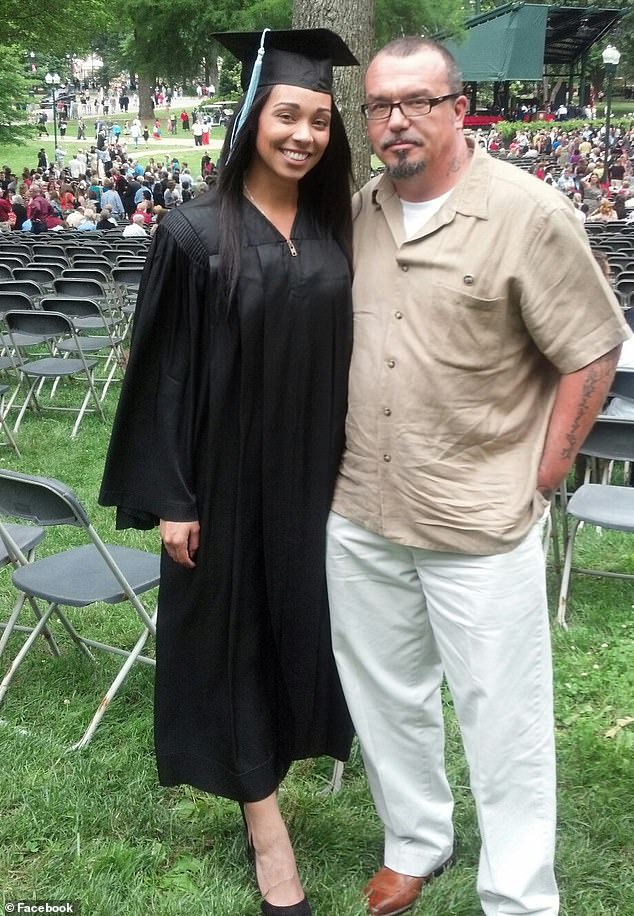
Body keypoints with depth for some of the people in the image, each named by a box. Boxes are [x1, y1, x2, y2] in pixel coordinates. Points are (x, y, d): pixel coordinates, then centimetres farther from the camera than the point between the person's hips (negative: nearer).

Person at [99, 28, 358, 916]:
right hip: (228, 475, -4)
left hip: (313, 476, 5)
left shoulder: (334, 232, 3)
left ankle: (260, 775, 40)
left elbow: (343, 357, 9)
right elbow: (164, 370, -10)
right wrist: (170, 496, -12)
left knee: (297, 626, 15)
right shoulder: (195, 233, -10)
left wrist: (351, 469, 8)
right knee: (234, 633, 7)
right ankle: (267, 828, 23)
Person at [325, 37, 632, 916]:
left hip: (481, 528, -5)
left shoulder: (529, 213, -11)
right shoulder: (356, 215, 6)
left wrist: (539, 479, -8)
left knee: (504, 716, 6)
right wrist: (331, 461, 12)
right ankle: (415, 845, 42)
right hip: (360, 515, 6)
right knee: (386, 699, 19)